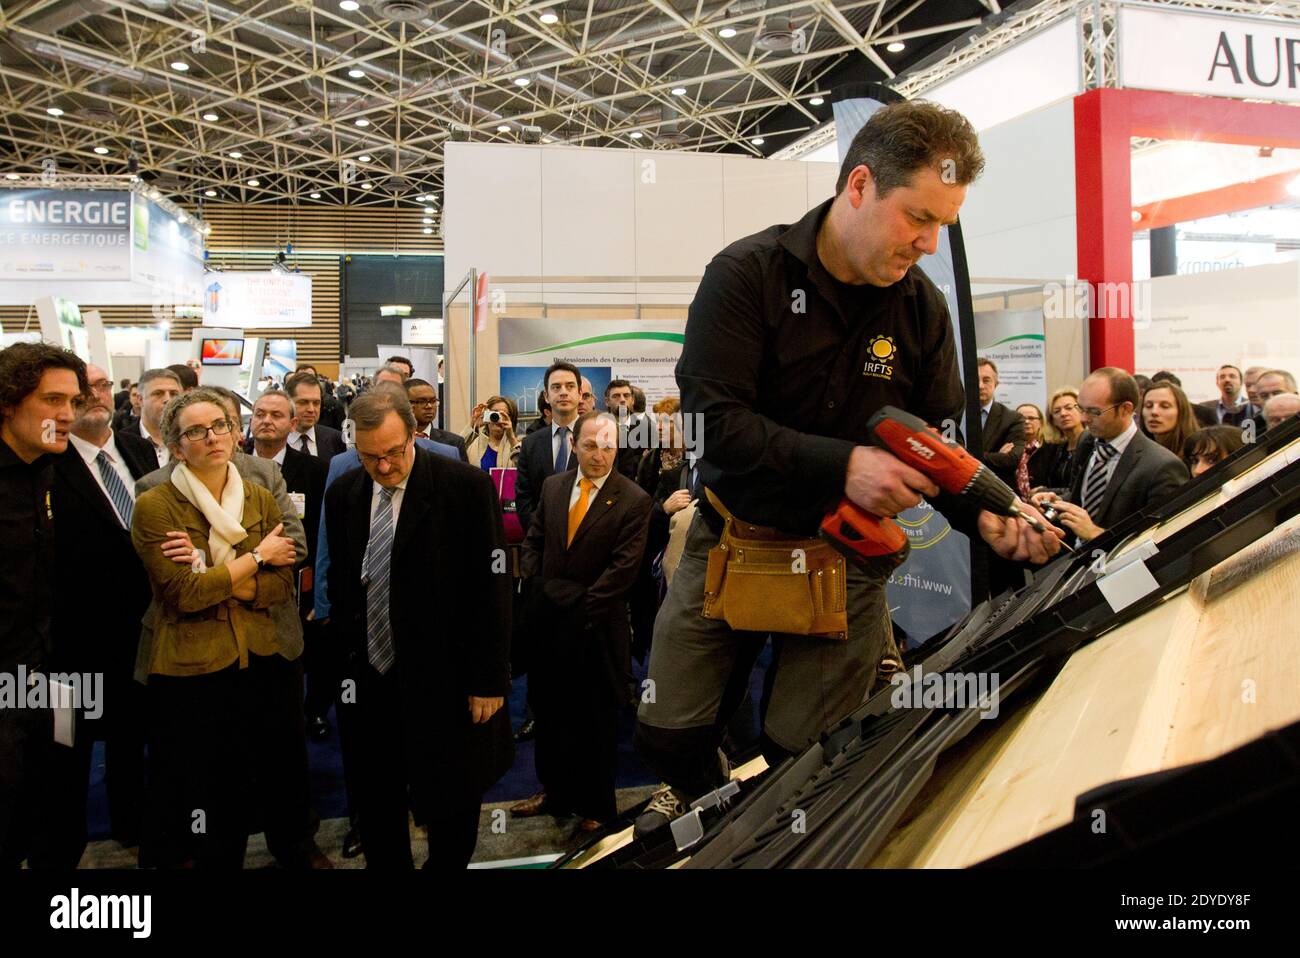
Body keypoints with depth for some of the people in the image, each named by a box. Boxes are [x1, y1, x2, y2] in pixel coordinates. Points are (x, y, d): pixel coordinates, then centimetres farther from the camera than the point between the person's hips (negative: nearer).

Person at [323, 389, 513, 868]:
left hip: (446, 679, -4)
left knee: (451, 809, 9)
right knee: (375, 805, 13)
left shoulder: (468, 486, -11)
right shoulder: (343, 493, 4)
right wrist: (345, 656, 6)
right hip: (371, 679, 4)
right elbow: (339, 584, 13)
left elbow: (492, 589, -10)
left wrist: (490, 680, -11)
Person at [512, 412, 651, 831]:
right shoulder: (552, 486, 6)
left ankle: (596, 806, 24)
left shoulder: (634, 501, -10)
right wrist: (539, 589, 1)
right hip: (549, 622, 5)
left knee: (597, 719, 8)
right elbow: (533, 543, 13)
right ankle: (555, 791, 33)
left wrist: (580, 606, -13)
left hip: (597, 628, -5)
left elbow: (623, 569, -14)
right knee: (549, 711, 15)